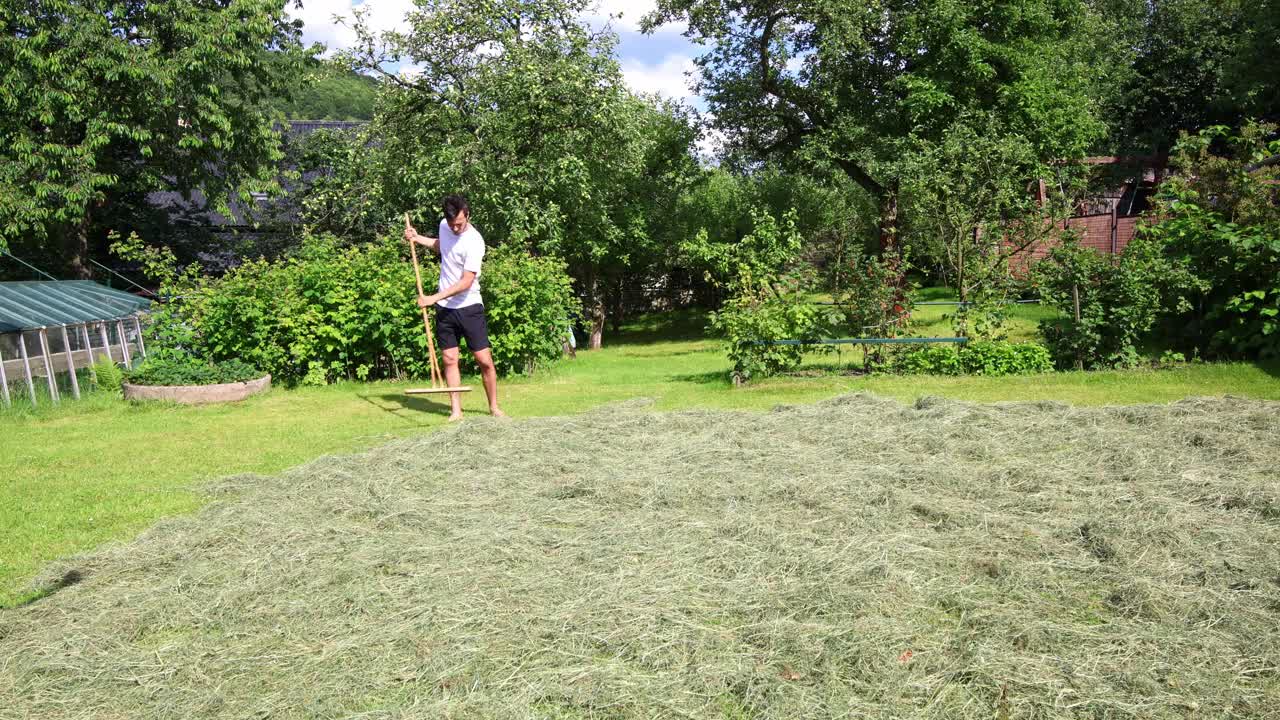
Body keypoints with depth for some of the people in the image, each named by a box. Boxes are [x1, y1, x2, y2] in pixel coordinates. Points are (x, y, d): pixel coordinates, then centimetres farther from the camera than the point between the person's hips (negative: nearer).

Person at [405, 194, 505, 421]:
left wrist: (433, 298, -25)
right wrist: (417, 238, 14)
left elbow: (466, 283, -24)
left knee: (485, 360, -5)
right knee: (449, 359, 3)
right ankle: (456, 410, 9)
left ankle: (494, 408, 9)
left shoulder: (474, 241, -20)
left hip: (469, 307, -5)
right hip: (445, 308, 6)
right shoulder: (444, 226, 2)